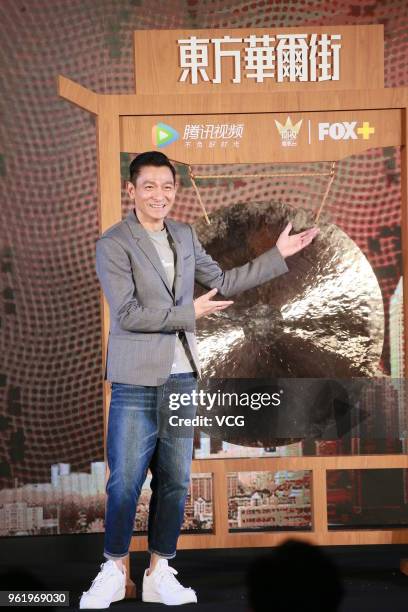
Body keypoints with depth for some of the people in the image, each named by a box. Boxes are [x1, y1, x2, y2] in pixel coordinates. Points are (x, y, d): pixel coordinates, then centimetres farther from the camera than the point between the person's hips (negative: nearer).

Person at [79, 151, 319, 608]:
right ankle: (114, 570, 19)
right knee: (125, 482, 0)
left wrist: (278, 255, 19)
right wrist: (190, 312, -12)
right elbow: (128, 314, -17)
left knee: (175, 481, 9)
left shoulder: (185, 236, 11)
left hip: (180, 378, 6)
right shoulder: (113, 244, -9)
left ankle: (159, 574, 22)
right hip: (135, 381, -6)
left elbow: (222, 283, 20)